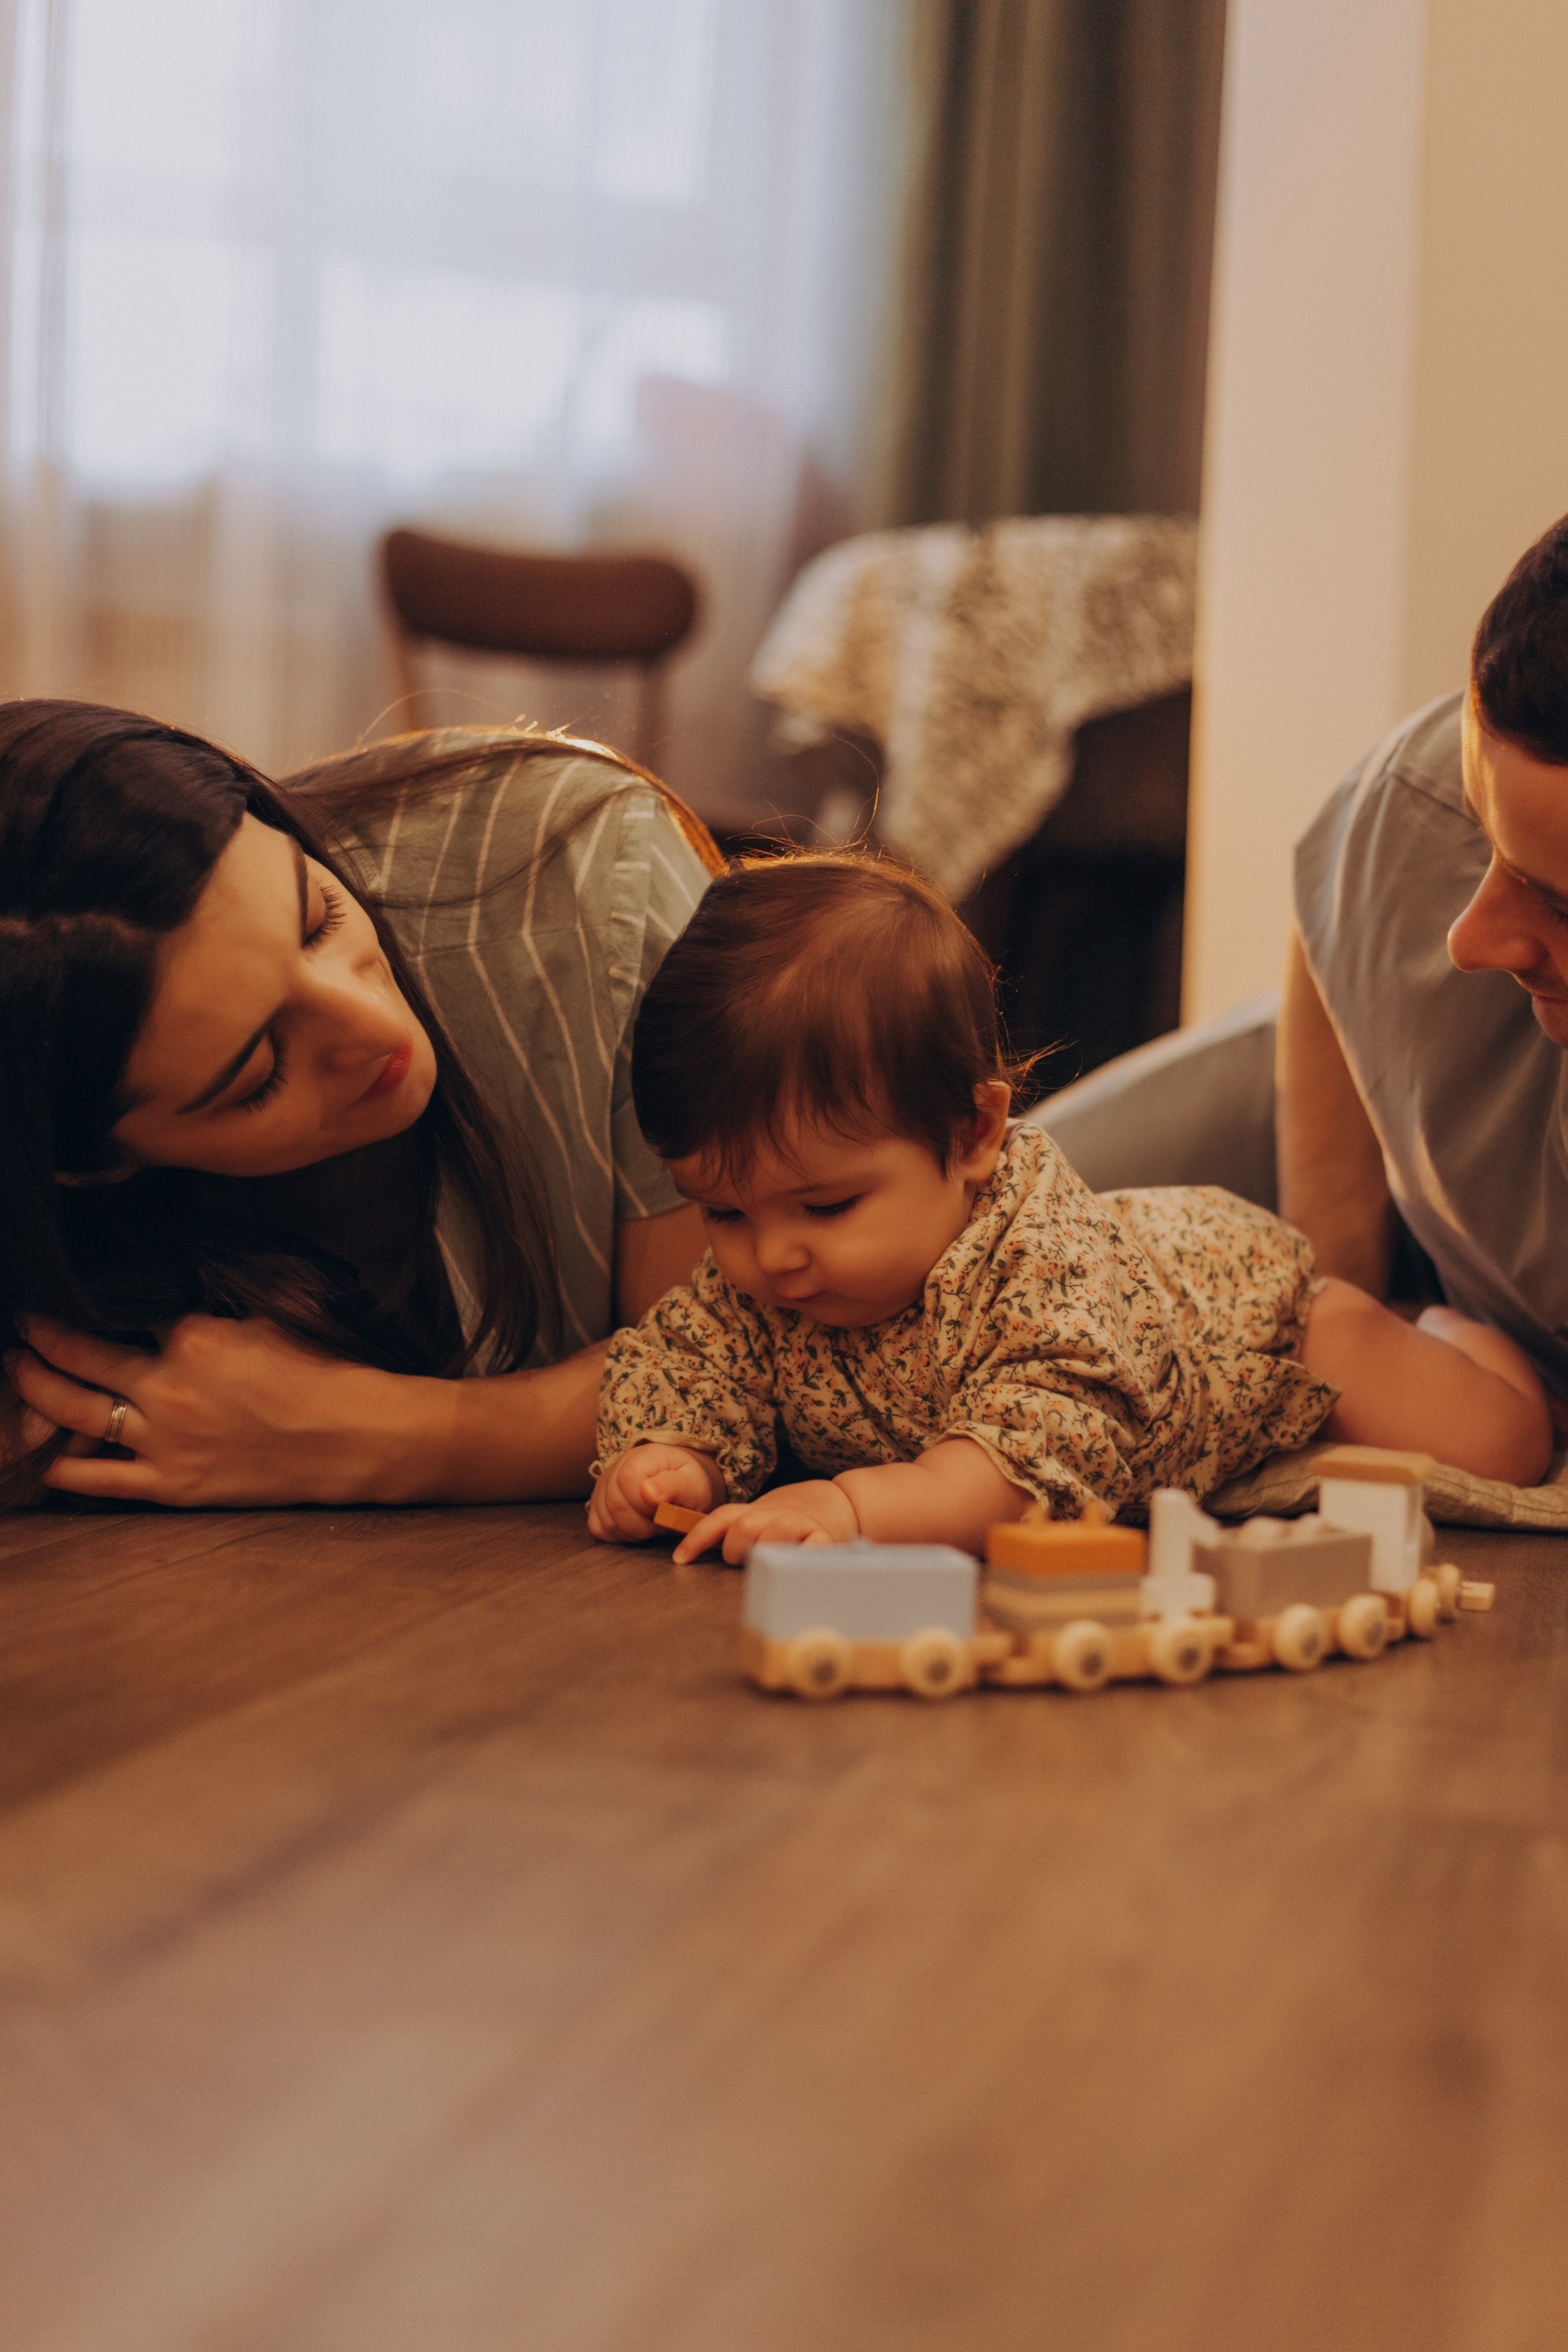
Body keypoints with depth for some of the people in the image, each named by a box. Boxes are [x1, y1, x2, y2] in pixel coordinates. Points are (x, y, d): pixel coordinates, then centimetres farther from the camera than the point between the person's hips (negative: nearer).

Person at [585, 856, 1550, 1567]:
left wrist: (859, 1507, -72)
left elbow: (1054, 1453, -58)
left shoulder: (1050, 1262, -50)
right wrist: (667, 1459, -43)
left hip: (1244, 1294, -5)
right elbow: (676, 1361, -19)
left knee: (1498, 1450, -2)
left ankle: (1444, 1335, 31)